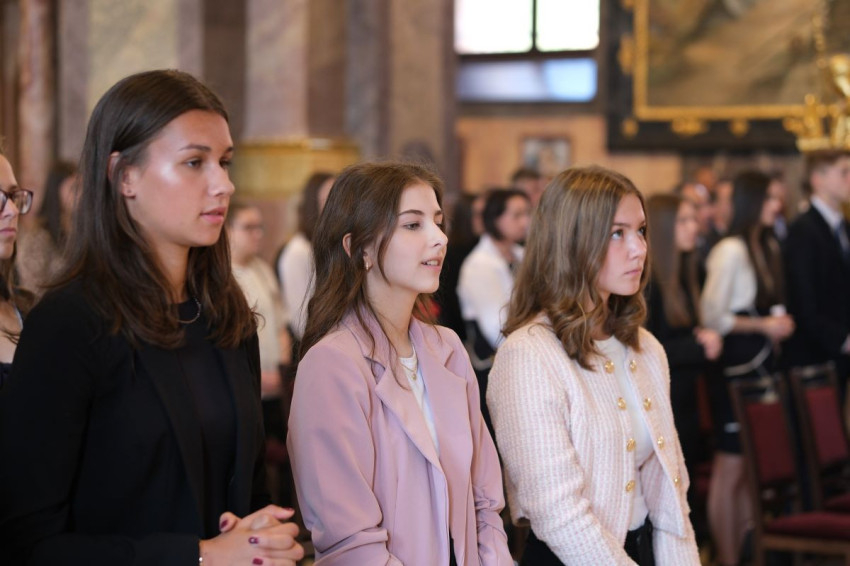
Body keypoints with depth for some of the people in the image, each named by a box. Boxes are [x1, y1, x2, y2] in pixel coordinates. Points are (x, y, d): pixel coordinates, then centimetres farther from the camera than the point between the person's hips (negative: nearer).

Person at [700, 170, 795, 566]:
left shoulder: (767, 247, 12)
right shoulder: (730, 251, -13)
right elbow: (712, 317, -16)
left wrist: (776, 326, 5)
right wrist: (763, 326, -11)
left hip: (761, 362, 8)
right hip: (734, 366, -8)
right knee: (730, 467, -2)